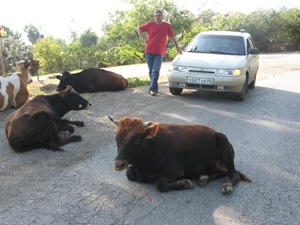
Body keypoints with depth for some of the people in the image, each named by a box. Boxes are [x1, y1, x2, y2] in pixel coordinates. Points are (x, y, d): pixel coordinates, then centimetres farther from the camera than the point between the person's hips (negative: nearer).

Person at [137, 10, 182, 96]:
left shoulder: (167, 25, 2)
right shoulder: (150, 24, 4)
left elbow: (172, 37, 9)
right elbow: (139, 29, 14)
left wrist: (178, 49, 14)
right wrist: (144, 38, 3)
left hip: (159, 53, -2)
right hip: (149, 51, 2)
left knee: (155, 71, -11)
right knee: (151, 71, 9)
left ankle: (152, 89, -11)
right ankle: (155, 88, 22)